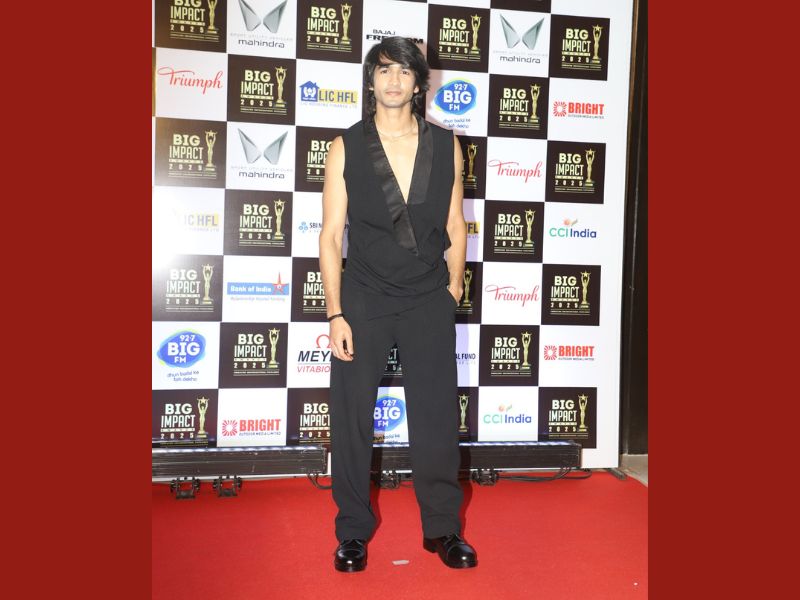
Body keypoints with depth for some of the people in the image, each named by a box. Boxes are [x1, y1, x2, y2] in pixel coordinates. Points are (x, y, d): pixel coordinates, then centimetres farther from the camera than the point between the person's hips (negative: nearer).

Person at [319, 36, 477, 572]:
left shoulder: (445, 145, 4)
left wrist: (453, 289, 6)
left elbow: (456, 227, 9)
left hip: (430, 301, 1)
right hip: (364, 297, -1)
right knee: (352, 418, 6)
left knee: (437, 418, 6)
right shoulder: (347, 147, -1)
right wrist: (336, 313, -8)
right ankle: (354, 531, 22)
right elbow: (331, 235, -3)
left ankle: (442, 528, 23)